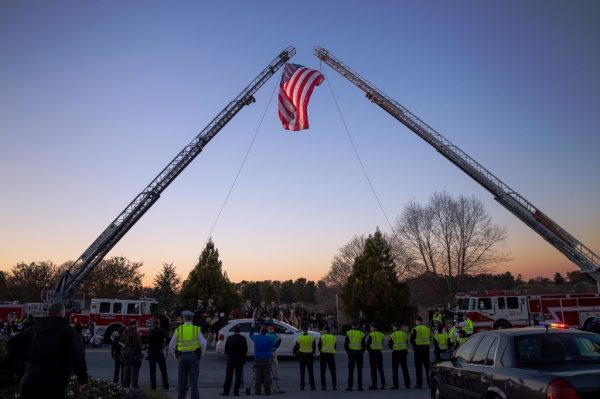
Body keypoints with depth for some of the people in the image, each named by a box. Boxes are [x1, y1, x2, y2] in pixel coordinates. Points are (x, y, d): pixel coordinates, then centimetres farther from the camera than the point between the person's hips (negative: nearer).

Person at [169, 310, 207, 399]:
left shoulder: (178, 330, 2)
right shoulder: (197, 329, -3)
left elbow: (171, 346, 5)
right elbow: (203, 344, -13)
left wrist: (176, 355, 23)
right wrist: (201, 354, 5)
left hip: (182, 357, 2)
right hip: (193, 357, -1)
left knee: (182, 381, 14)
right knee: (193, 381, -3)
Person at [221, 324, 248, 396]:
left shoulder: (229, 338, -5)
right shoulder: (243, 338, -9)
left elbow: (226, 349, -1)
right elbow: (245, 349, -5)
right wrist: (244, 357, 10)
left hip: (230, 359, 1)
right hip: (240, 359, -1)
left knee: (228, 376, 9)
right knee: (238, 376, 5)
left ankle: (225, 391, 11)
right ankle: (236, 392, 4)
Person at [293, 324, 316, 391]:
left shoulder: (299, 337, -7)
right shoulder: (312, 337, -4)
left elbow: (296, 346, -2)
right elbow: (314, 347, 4)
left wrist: (295, 352, 14)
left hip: (302, 355, -1)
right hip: (310, 355, 1)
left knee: (302, 371, 6)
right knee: (311, 371, 7)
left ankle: (302, 386, 6)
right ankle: (312, 386, 7)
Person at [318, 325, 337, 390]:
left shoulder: (322, 337, -4)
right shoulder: (333, 337, 6)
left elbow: (319, 345, -6)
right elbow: (334, 347, 12)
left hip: (323, 354, -2)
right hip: (331, 355, 2)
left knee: (323, 372, 5)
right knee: (333, 372, 9)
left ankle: (323, 386, 2)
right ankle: (334, 386, 5)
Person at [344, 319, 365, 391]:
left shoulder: (348, 333, -2)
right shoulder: (361, 334, -3)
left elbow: (345, 345, -4)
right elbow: (363, 345, -4)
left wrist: (348, 352, 6)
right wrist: (361, 352, 9)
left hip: (351, 353, 0)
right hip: (359, 353, 0)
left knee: (350, 370, 4)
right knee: (359, 370, 7)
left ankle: (350, 386, 2)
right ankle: (360, 386, 6)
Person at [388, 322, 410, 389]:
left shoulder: (393, 335, -8)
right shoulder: (404, 334, 3)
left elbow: (389, 344, -5)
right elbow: (406, 343, 10)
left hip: (396, 352, -4)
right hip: (403, 352, 4)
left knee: (395, 369, 3)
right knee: (405, 369, 11)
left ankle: (396, 385, 2)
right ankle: (407, 384, 12)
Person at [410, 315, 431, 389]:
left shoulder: (415, 329, -9)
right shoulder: (427, 329, 7)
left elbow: (411, 340, -10)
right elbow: (429, 338, 13)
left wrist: (415, 345, 6)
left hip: (418, 348, -4)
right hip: (426, 348, 5)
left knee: (418, 367, 1)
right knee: (427, 366, 12)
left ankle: (419, 384, 1)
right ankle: (430, 382, 15)